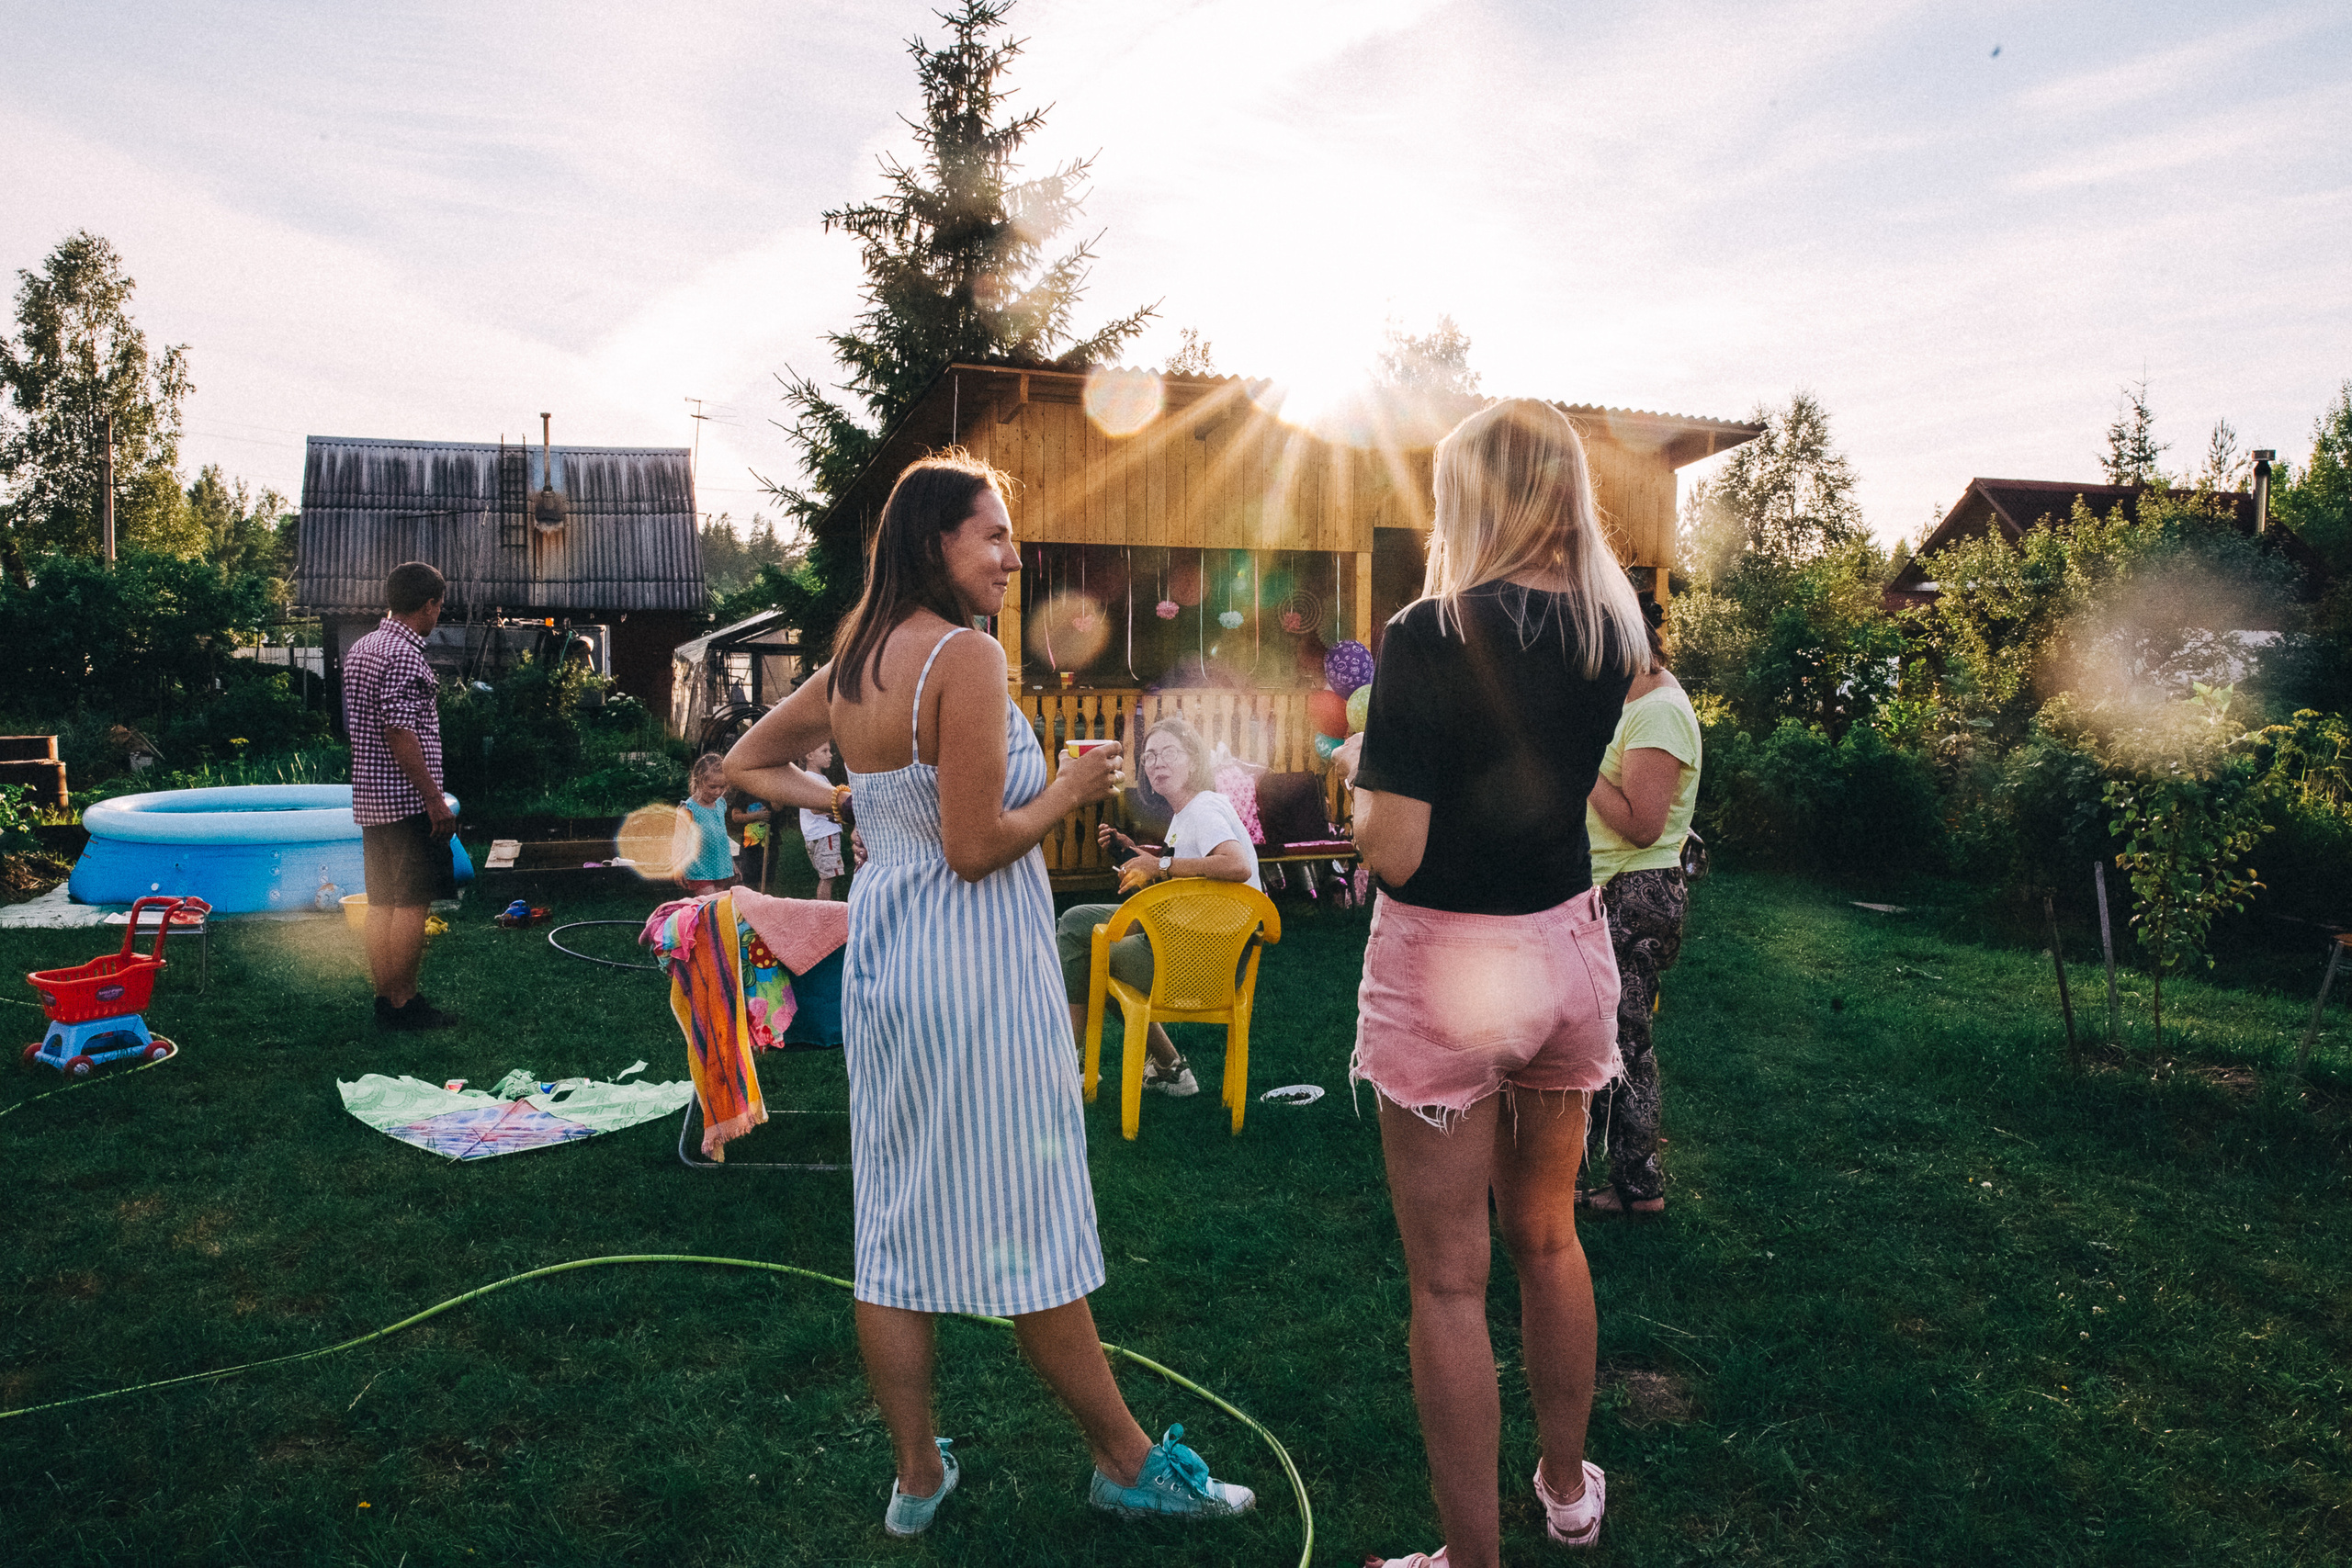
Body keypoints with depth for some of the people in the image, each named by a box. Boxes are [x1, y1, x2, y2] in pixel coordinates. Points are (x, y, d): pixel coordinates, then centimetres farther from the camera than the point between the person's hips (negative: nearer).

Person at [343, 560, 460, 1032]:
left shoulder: (360, 648, 16)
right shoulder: (405, 655, -14)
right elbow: (400, 733, -20)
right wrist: (435, 798, -18)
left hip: (370, 797, 10)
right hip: (407, 798, -10)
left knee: (382, 901, 11)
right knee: (413, 903, -5)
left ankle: (386, 1002, 16)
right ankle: (405, 1003, -1)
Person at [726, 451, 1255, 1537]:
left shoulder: (853, 662, 7)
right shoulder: (966, 655, -17)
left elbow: (751, 763, 20)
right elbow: (977, 848, -20)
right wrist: (1070, 790, -6)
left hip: (879, 952, 8)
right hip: (973, 968, -8)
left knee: (894, 1225, 13)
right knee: (1031, 1230, 4)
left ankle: (916, 1477, 27)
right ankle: (1127, 1463, 22)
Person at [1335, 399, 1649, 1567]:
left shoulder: (1430, 635, -18)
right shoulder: (1612, 630, 1)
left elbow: (1393, 851, -21)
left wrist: (1356, 767, -1)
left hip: (1445, 963, -6)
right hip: (1566, 950, 7)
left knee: (1448, 1281, 7)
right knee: (1548, 1236, 24)